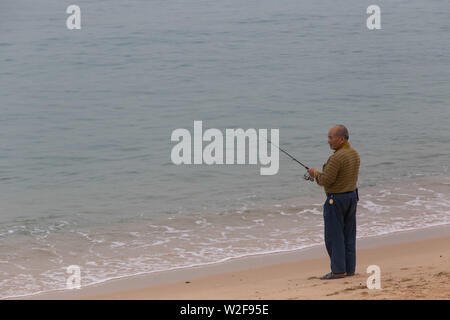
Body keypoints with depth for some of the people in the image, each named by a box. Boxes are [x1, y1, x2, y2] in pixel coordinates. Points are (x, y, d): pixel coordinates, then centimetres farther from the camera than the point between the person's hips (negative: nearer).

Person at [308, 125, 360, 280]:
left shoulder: (337, 158, -22)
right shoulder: (354, 153, 7)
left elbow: (326, 180, -21)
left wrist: (315, 173, -1)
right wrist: (321, 174, 13)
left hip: (336, 199, -9)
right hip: (352, 196, 9)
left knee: (334, 236, -3)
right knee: (348, 235, 12)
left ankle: (338, 270, -3)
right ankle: (349, 268, 15)